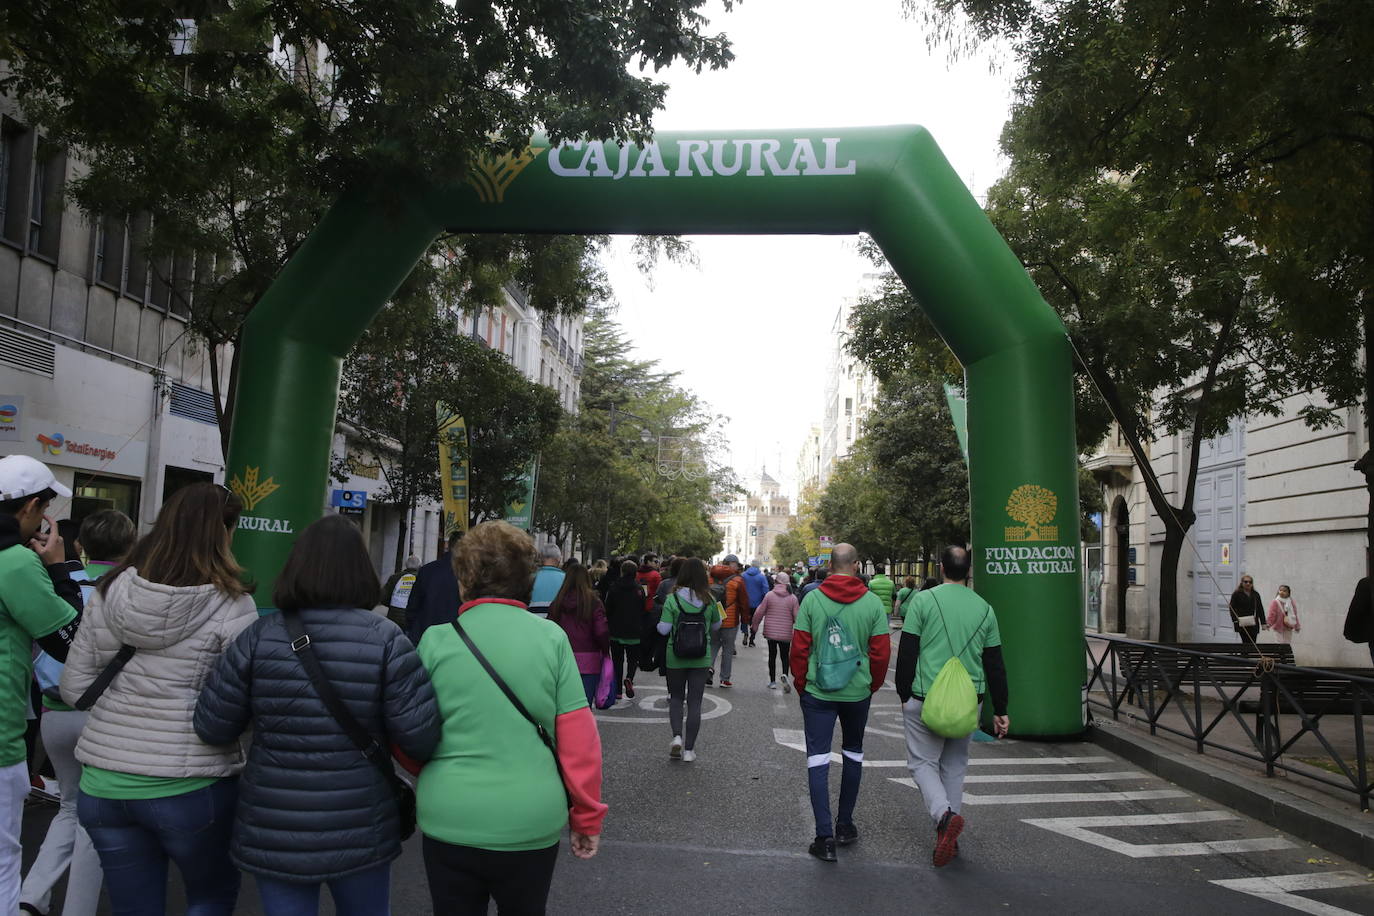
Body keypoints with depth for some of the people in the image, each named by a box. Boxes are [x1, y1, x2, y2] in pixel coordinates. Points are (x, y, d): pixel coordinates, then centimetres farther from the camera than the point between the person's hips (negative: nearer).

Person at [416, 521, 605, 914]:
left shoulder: (436, 641, -6)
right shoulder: (551, 638, -6)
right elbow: (578, 736, -6)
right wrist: (587, 816, 6)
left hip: (449, 820, 0)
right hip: (533, 821, 0)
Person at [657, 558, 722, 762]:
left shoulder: (672, 599, -11)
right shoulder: (710, 600, -5)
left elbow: (664, 629, -12)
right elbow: (716, 626, 9)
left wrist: (659, 624, 10)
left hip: (676, 656, 0)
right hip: (701, 658, 1)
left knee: (676, 697, 17)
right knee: (695, 702, 7)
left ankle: (677, 736, -3)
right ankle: (689, 749, 9)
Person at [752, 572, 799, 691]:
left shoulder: (769, 595, -7)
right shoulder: (793, 598, -6)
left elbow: (759, 612, -3)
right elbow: (796, 617, -4)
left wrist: (755, 625, 14)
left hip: (770, 632, 0)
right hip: (786, 634, 0)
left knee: (772, 656, 13)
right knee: (785, 656, 11)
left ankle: (772, 681, 18)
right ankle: (784, 675, -16)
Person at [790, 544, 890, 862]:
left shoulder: (812, 599, -8)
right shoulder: (873, 602, -5)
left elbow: (799, 647, -6)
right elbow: (881, 652, -3)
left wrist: (801, 683, 7)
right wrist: (872, 686, 12)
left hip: (818, 693, -2)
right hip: (857, 693, 2)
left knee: (818, 758, 1)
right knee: (853, 753, 20)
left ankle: (825, 836, -4)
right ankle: (845, 824, 28)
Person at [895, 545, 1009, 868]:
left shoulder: (924, 600, -7)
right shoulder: (984, 609, 4)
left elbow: (907, 653, -8)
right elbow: (995, 665, 8)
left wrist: (904, 694, 2)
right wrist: (1000, 711, 14)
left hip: (925, 699, -4)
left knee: (923, 761, 6)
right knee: (955, 765, 16)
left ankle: (944, 814, -19)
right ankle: (949, 838, 19)